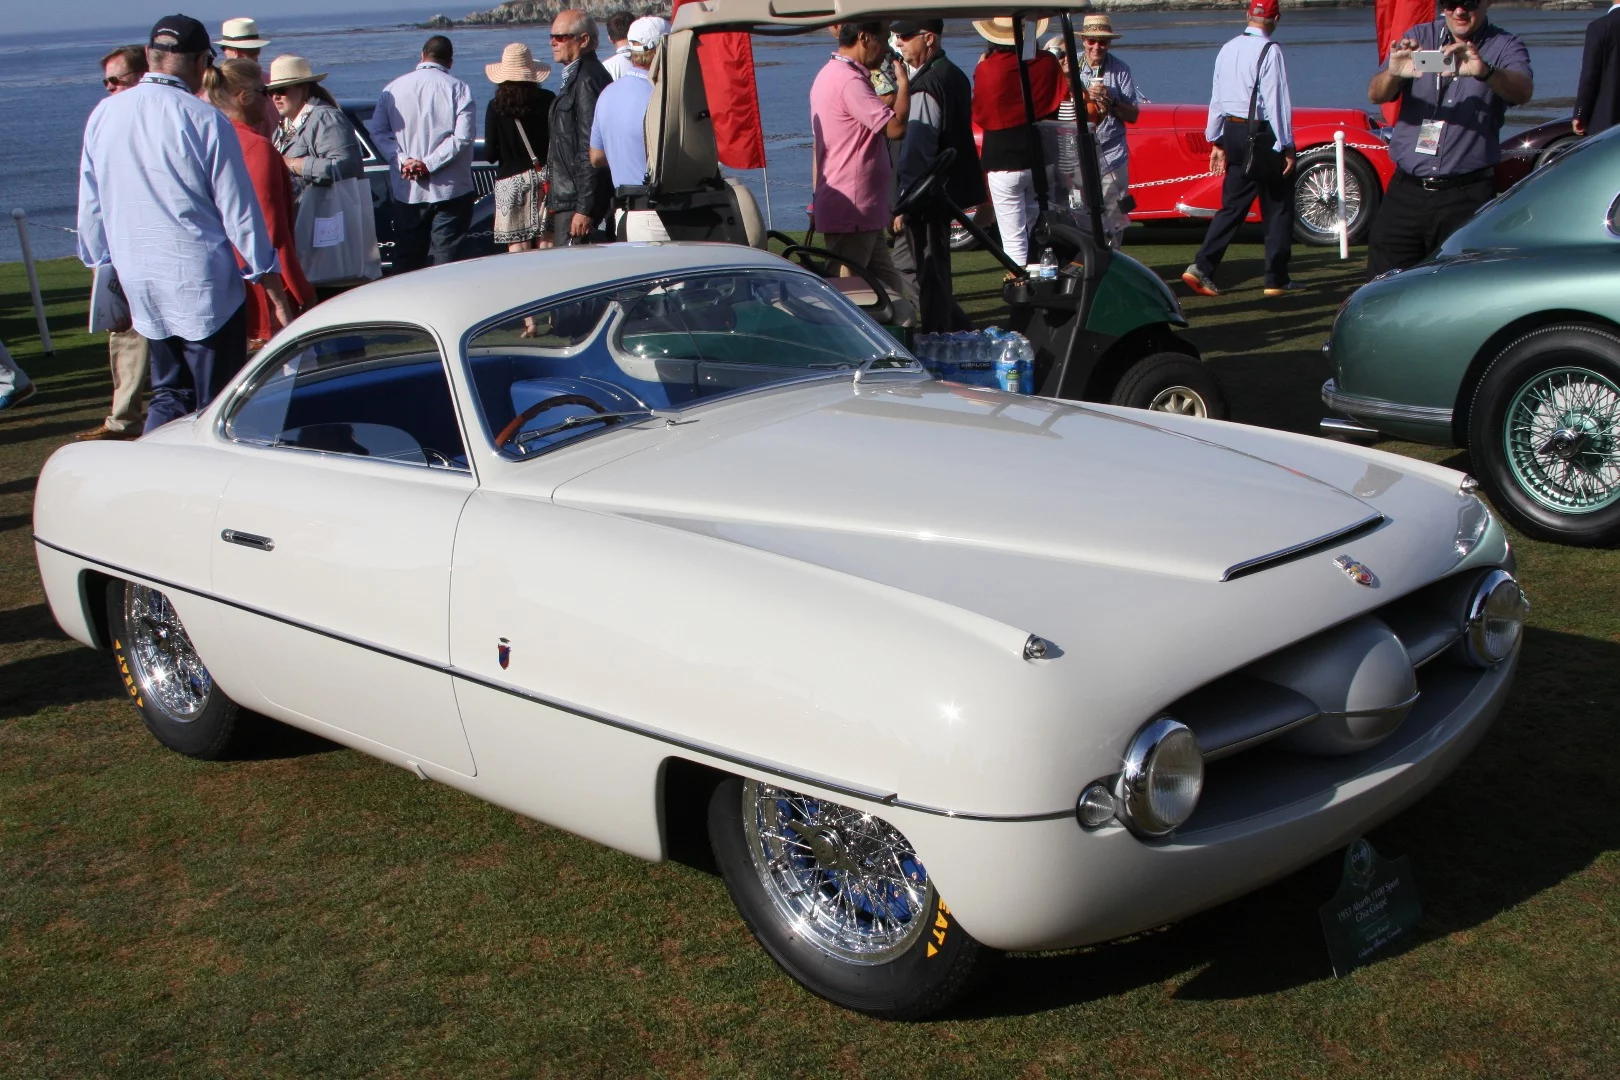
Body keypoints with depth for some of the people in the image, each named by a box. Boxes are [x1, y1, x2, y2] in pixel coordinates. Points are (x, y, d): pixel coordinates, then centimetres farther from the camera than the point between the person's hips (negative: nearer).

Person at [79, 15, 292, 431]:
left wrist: (104, 268, 23)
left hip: (138, 283, 6)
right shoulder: (206, 121, -13)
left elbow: (90, 208, 10)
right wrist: (272, 285, -2)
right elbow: (239, 210, -10)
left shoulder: (102, 116, 3)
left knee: (169, 393, 18)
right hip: (203, 283, -5)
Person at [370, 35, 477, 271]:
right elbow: (462, 137, -13)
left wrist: (403, 160, -8)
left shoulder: (393, 88, 6)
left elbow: (377, 131, 0)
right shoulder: (459, 89, -3)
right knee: (444, 261, -1)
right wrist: (429, 164, -12)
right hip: (449, 190, -3)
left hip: (407, 191, 3)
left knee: (406, 261, 10)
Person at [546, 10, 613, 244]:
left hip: (577, 201, -10)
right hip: (567, 198, 10)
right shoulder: (576, 77, 18)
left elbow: (591, 151, -20)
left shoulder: (587, 80, -14)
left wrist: (584, 209, -22)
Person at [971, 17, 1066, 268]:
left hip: (1004, 162, -4)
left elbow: (979, 116, -4)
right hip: (1042, 160, 4)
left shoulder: (987, 69, -15)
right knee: (1037, 233, 21)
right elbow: (1062, 101, 3)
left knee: (1014, 240, -1)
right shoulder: (1047, 62, -4)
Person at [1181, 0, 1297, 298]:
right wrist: (1286, 147, -11)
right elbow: (1277, 100, -15)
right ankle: (1276, 280, 9)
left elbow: (1217, 97, 11)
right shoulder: (1270, 51, -13)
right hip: (1262, 135, -6)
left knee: (1233, 206, 11)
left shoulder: (1227, 49, 8)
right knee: (1278, 208, 5)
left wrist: (1216, 141, 17)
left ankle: (1201, 268, -1)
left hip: (1233, 132, 6)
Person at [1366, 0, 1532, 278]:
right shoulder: (1419, 37, 8)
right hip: (1406, 191, 2)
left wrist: (1485, 71, -42)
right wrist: (1393, 73, -30)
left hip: (1467, 196, -2)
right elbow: (1376, 94, -5)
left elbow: (1523, 91, -20)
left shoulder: (1505, 47, 2)